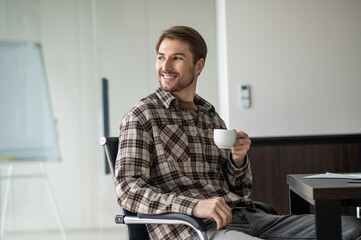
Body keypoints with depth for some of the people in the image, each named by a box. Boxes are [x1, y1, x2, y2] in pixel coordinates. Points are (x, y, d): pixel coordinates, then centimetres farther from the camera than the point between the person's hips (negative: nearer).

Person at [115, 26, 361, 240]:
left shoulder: (213, 118, 22)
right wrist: (194, 206, -22)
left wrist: (238, 159, 1)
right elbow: (128, 190, -9)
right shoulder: (142, 116, 4)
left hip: (247, 217, 7)